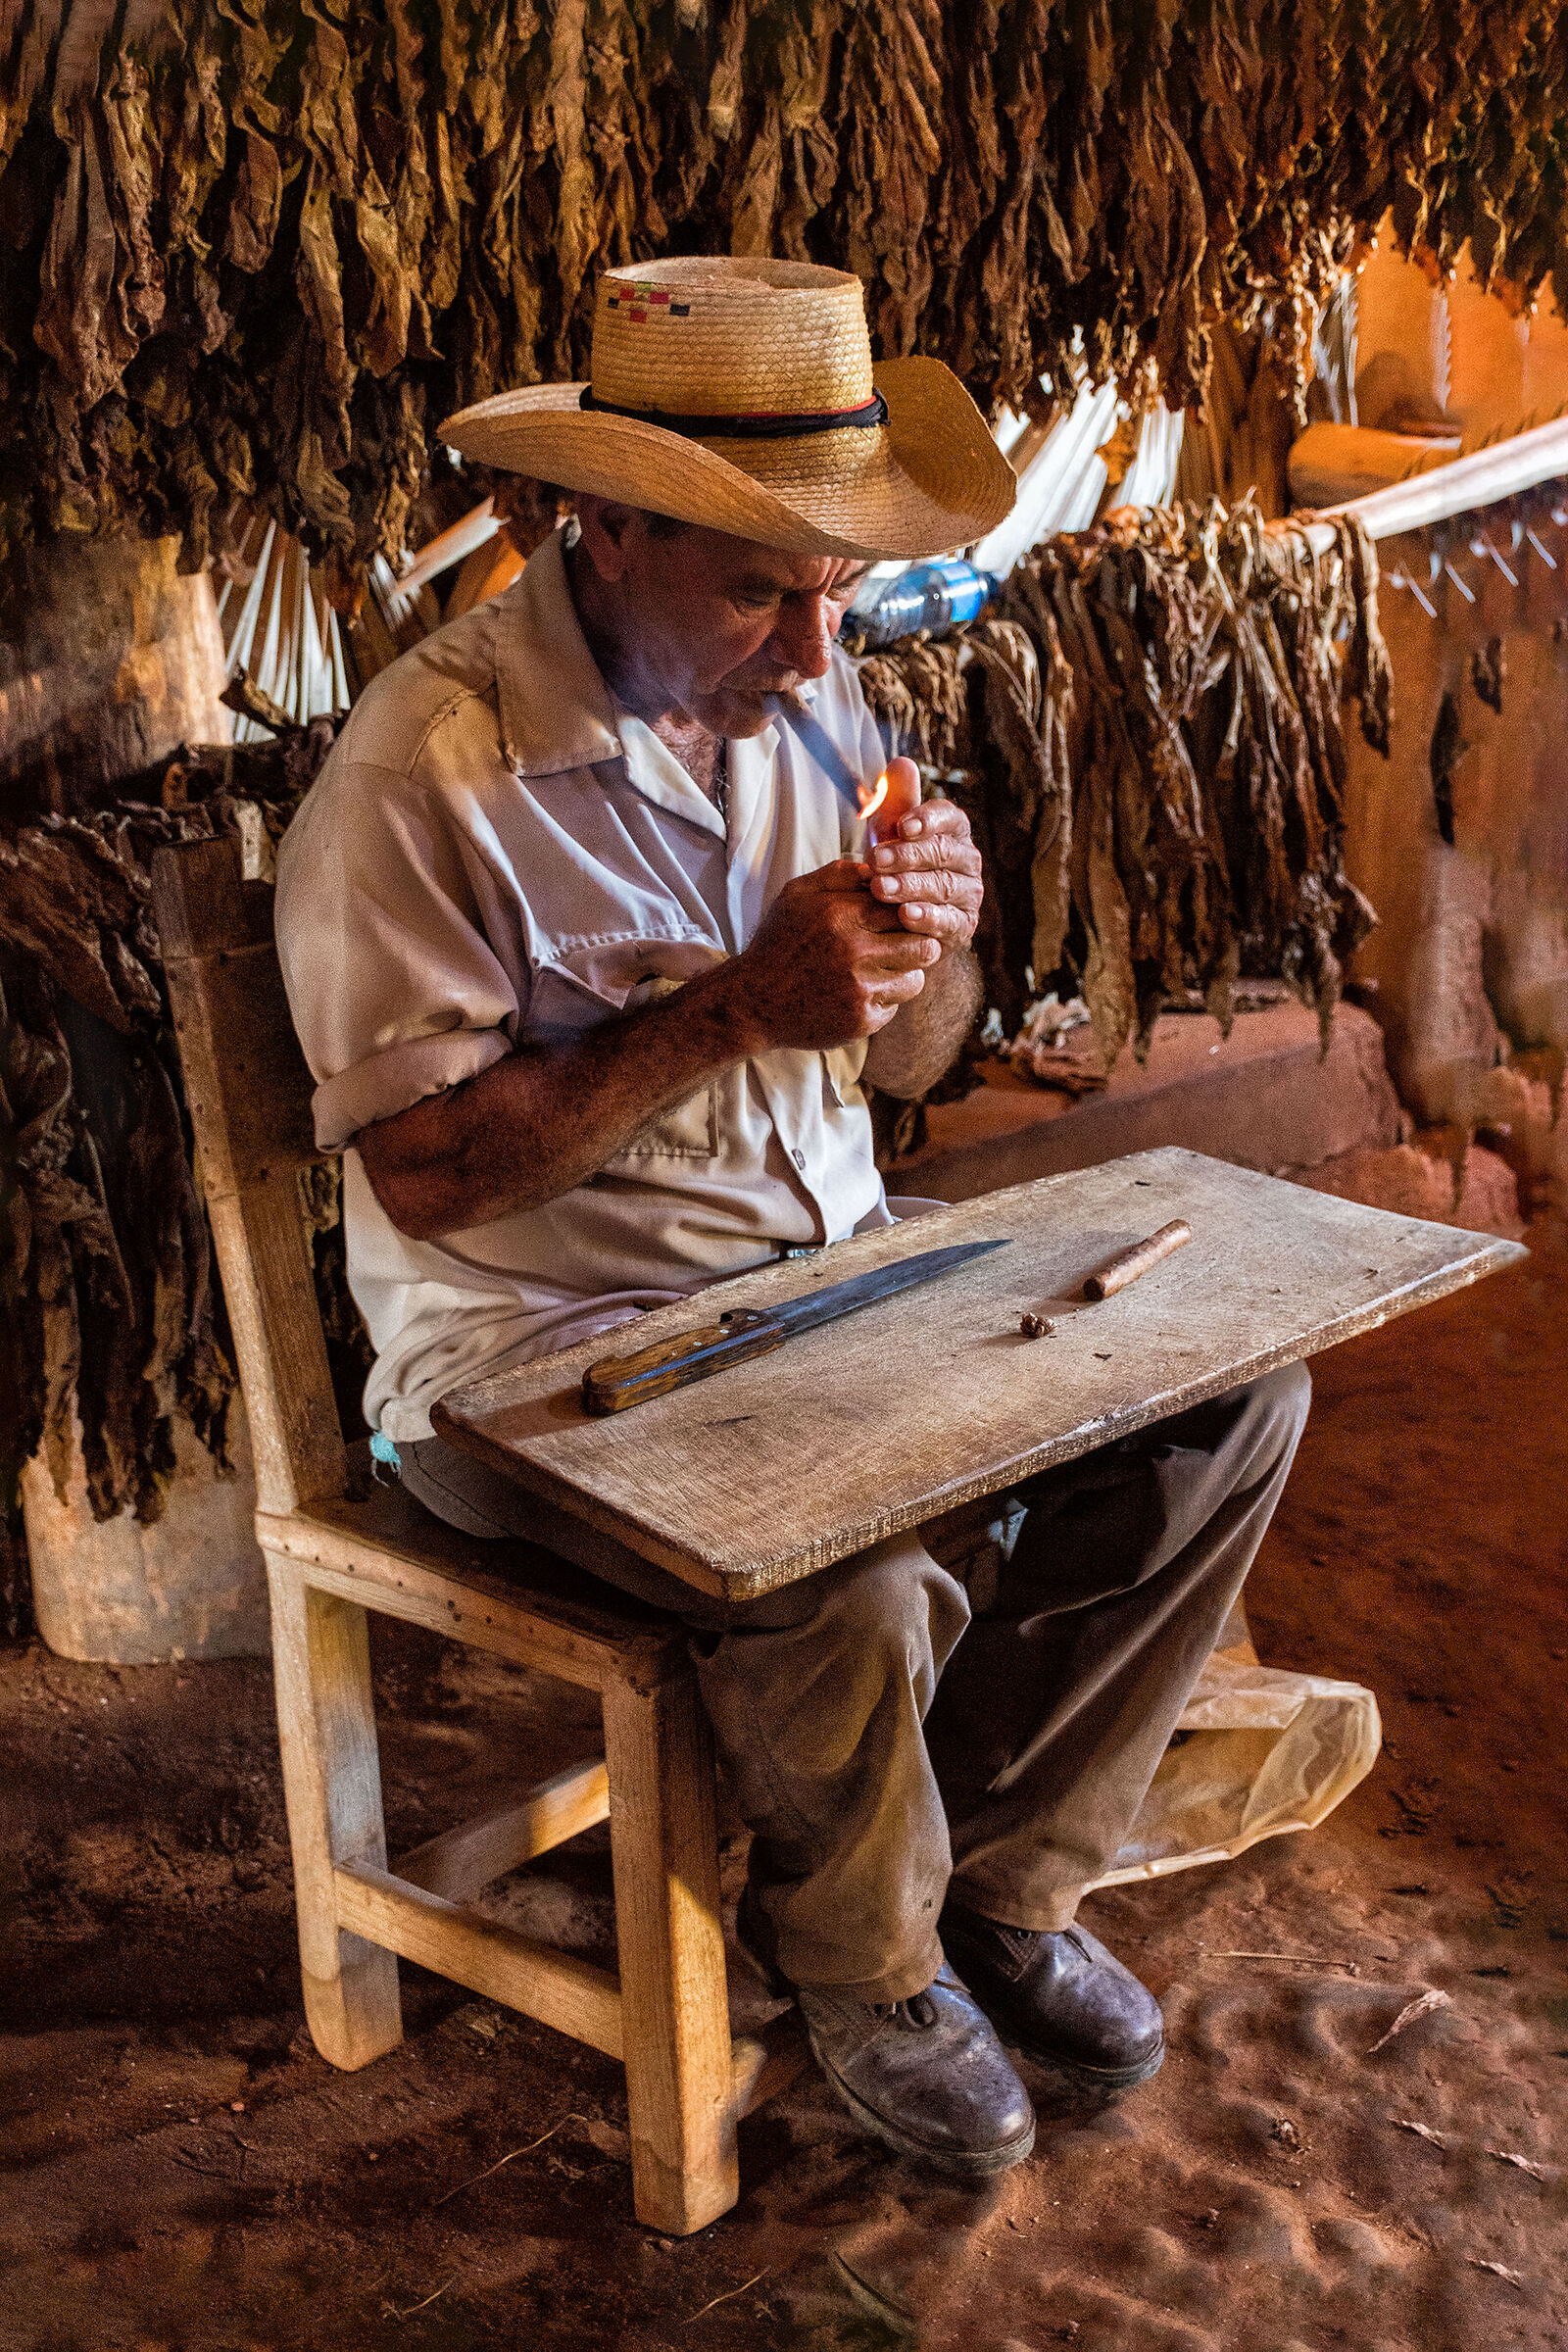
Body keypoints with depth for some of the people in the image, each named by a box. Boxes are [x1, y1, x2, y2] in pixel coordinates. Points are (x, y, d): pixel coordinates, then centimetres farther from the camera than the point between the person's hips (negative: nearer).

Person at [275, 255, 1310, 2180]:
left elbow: (906, 1062, 10)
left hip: (832, 1264, 7)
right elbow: (422, 1174, -20)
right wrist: (736, 1010, -27)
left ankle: (997, 1873, 8)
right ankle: (860, 1961, 2)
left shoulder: (804, 695, 4)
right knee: (839, 1575, -32)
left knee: (1227, 1383, -6)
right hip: (541, 1349, -7)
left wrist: (931, 942, -15)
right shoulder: (424, 773, -19)